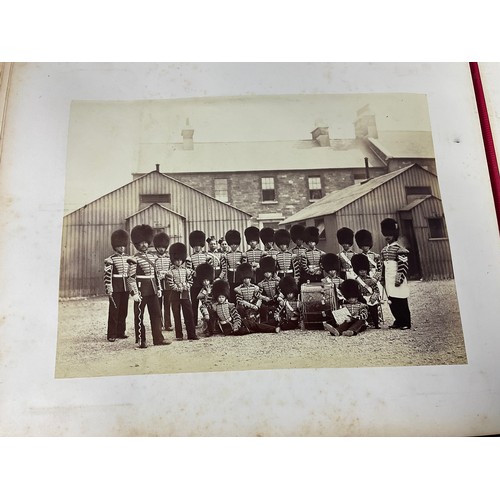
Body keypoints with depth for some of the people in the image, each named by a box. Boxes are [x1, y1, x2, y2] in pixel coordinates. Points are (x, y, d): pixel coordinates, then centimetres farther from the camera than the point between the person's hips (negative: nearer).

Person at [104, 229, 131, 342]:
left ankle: (121, 332, 19)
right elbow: (107, 275, -10)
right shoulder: (110, 260, -6)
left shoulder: (128, 258, 11)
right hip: (115, 288, -5)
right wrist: (108, 289, -15)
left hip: (125, 288, 6)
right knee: (114, 311, -2)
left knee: (123, 311, 9)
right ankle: (112, 335, 4)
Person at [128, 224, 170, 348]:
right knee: (139, 316, 3)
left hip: (152, 289, 7)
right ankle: (140, 341, 12)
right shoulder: (135, 259, -9)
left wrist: (159, 288, 13)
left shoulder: (151, 257, 12)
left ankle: (158, 338, 13)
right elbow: (131, 277, -13)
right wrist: (134, 293, -19)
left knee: (156, 314, 7)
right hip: (141, 290, -7)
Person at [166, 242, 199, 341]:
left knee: (189, 314, 0)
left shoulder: (186, 270, 8)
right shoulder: (171, 271, -2)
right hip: (175, 295, -2)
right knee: (177, 315, 3)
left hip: (185, 294, 2)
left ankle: (191, 335, 4)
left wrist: (186, 287, -10)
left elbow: (190, 281, 6)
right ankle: (179, 336, 9)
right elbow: (171, 284, -9)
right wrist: (178, 288, -15)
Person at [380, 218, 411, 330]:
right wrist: (382, 279, 13)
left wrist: (400, 279, -18)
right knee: (392, 303, 10)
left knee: (401, 303, 0)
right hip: (388, 281, 7)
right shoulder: (384, 250, 12)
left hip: (397, 280, -7)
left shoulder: (399, 249, -10)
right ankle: (398, 321, 21)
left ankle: (406, 323, 9)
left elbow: (404, 266, -14)